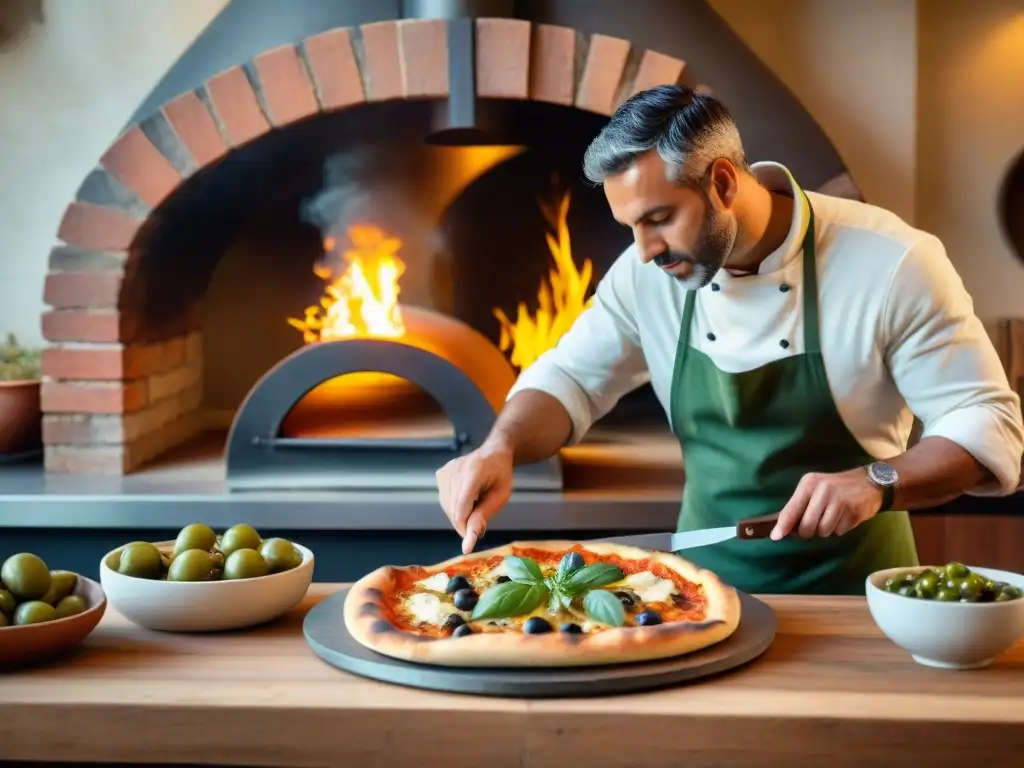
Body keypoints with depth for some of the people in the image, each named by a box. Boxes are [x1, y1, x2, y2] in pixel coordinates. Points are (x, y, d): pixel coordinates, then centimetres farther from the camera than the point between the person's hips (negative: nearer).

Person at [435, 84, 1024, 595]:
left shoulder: (892, 264, -15)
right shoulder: (650, 274, -3)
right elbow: (570, 380, 8)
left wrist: (876, 483, -28)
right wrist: (501, 449, -12)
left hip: (850, 589, -3)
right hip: (708, 579, 3)